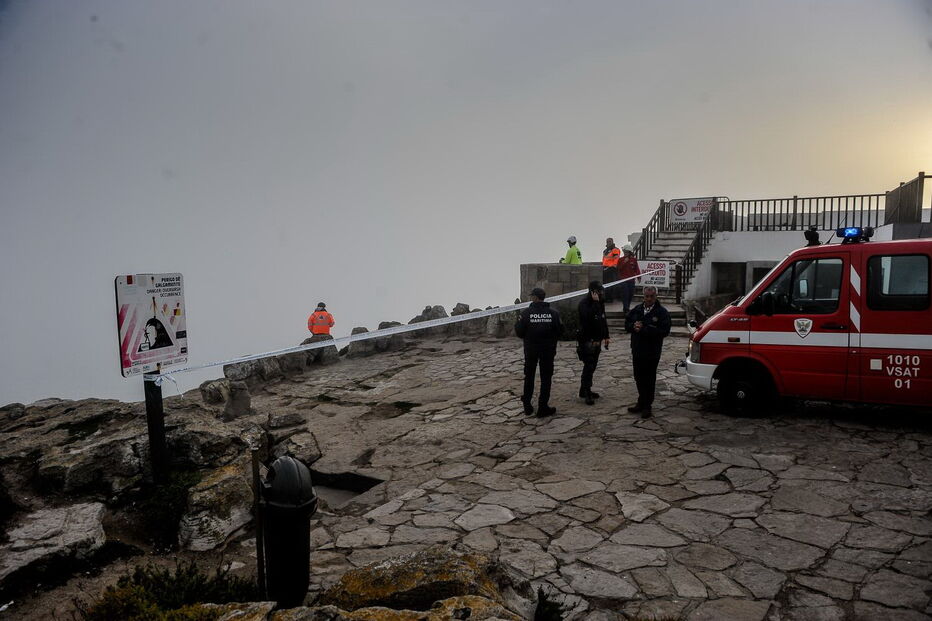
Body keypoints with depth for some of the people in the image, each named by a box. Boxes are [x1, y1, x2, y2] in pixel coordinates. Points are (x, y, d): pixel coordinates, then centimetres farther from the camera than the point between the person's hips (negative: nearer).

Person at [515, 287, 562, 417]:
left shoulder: (526, 313, -13)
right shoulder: (553, 313, -8)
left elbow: (519, 332, -11)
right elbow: (560, 330, -3)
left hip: (531, 349, 0)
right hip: (548, 349, 0)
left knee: (529, 377, 16)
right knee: (546, 378, 8)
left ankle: (527, 405, 22)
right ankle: (543, 407, 8)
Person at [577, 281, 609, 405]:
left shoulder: (600, 303, 12)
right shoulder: (584, 303, -14)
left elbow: (603, 320, 20)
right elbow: (589, 317, -32)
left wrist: (606, 336, 18)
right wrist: (595, 302, -29)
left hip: (597, 340, 9)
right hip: (587, 340, -8)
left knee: (591, 366, 12)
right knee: (589, 366, -10)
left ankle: (585, 390, 21)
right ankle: (586, 392, -5)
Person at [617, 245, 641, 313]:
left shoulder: (633, 260, 8)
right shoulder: (621, 260, 3)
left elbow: (636, 269, 8)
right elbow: (619, 268, -9)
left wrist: (638, 276, 0)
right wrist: (624, 262, -17)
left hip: (631, 280, 3)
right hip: (623, 280, -3)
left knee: (631, 294, 6)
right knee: (625, 294, -10)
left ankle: (627, 307, 18)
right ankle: (626, 308, -8)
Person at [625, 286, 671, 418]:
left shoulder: (662, 312, -8)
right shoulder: (637, 310, 9)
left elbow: (664, 331, -18)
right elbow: (627, 324, 14)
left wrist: (643, 329, -21)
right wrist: (634, 326, -10)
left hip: (652, 352, -5)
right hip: (637, 351, 5)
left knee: (649, 380, 3)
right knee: (639, 378, 15)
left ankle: (647, 406, 12)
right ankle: (641, 403, 29)